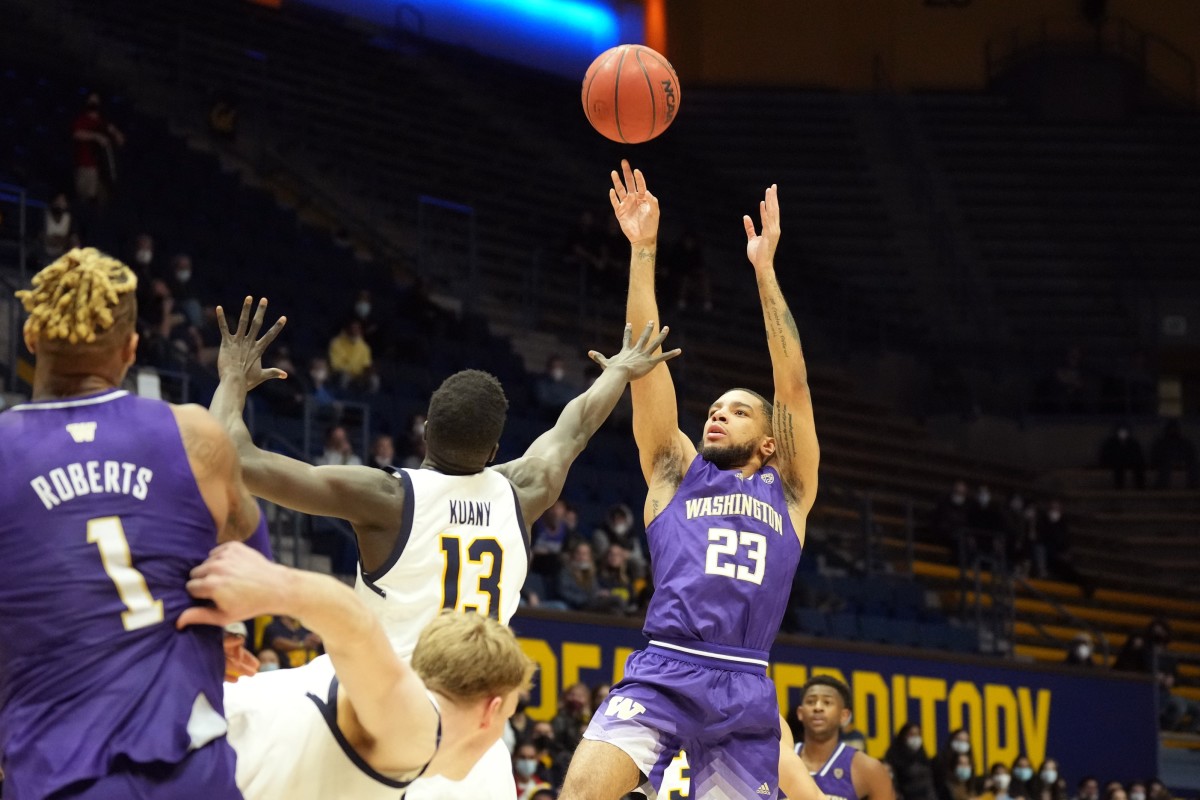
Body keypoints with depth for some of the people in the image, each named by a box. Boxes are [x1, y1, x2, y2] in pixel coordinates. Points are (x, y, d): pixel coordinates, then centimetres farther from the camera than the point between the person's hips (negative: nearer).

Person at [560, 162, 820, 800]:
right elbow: (648, 360, 13)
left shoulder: (787, 492, 20)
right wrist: (643, 250, 7)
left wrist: (764, 270, 8)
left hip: (747, 690, 1)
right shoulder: (676, 473, 19)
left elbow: (793, 388, 11)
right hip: (664, 672, -1)